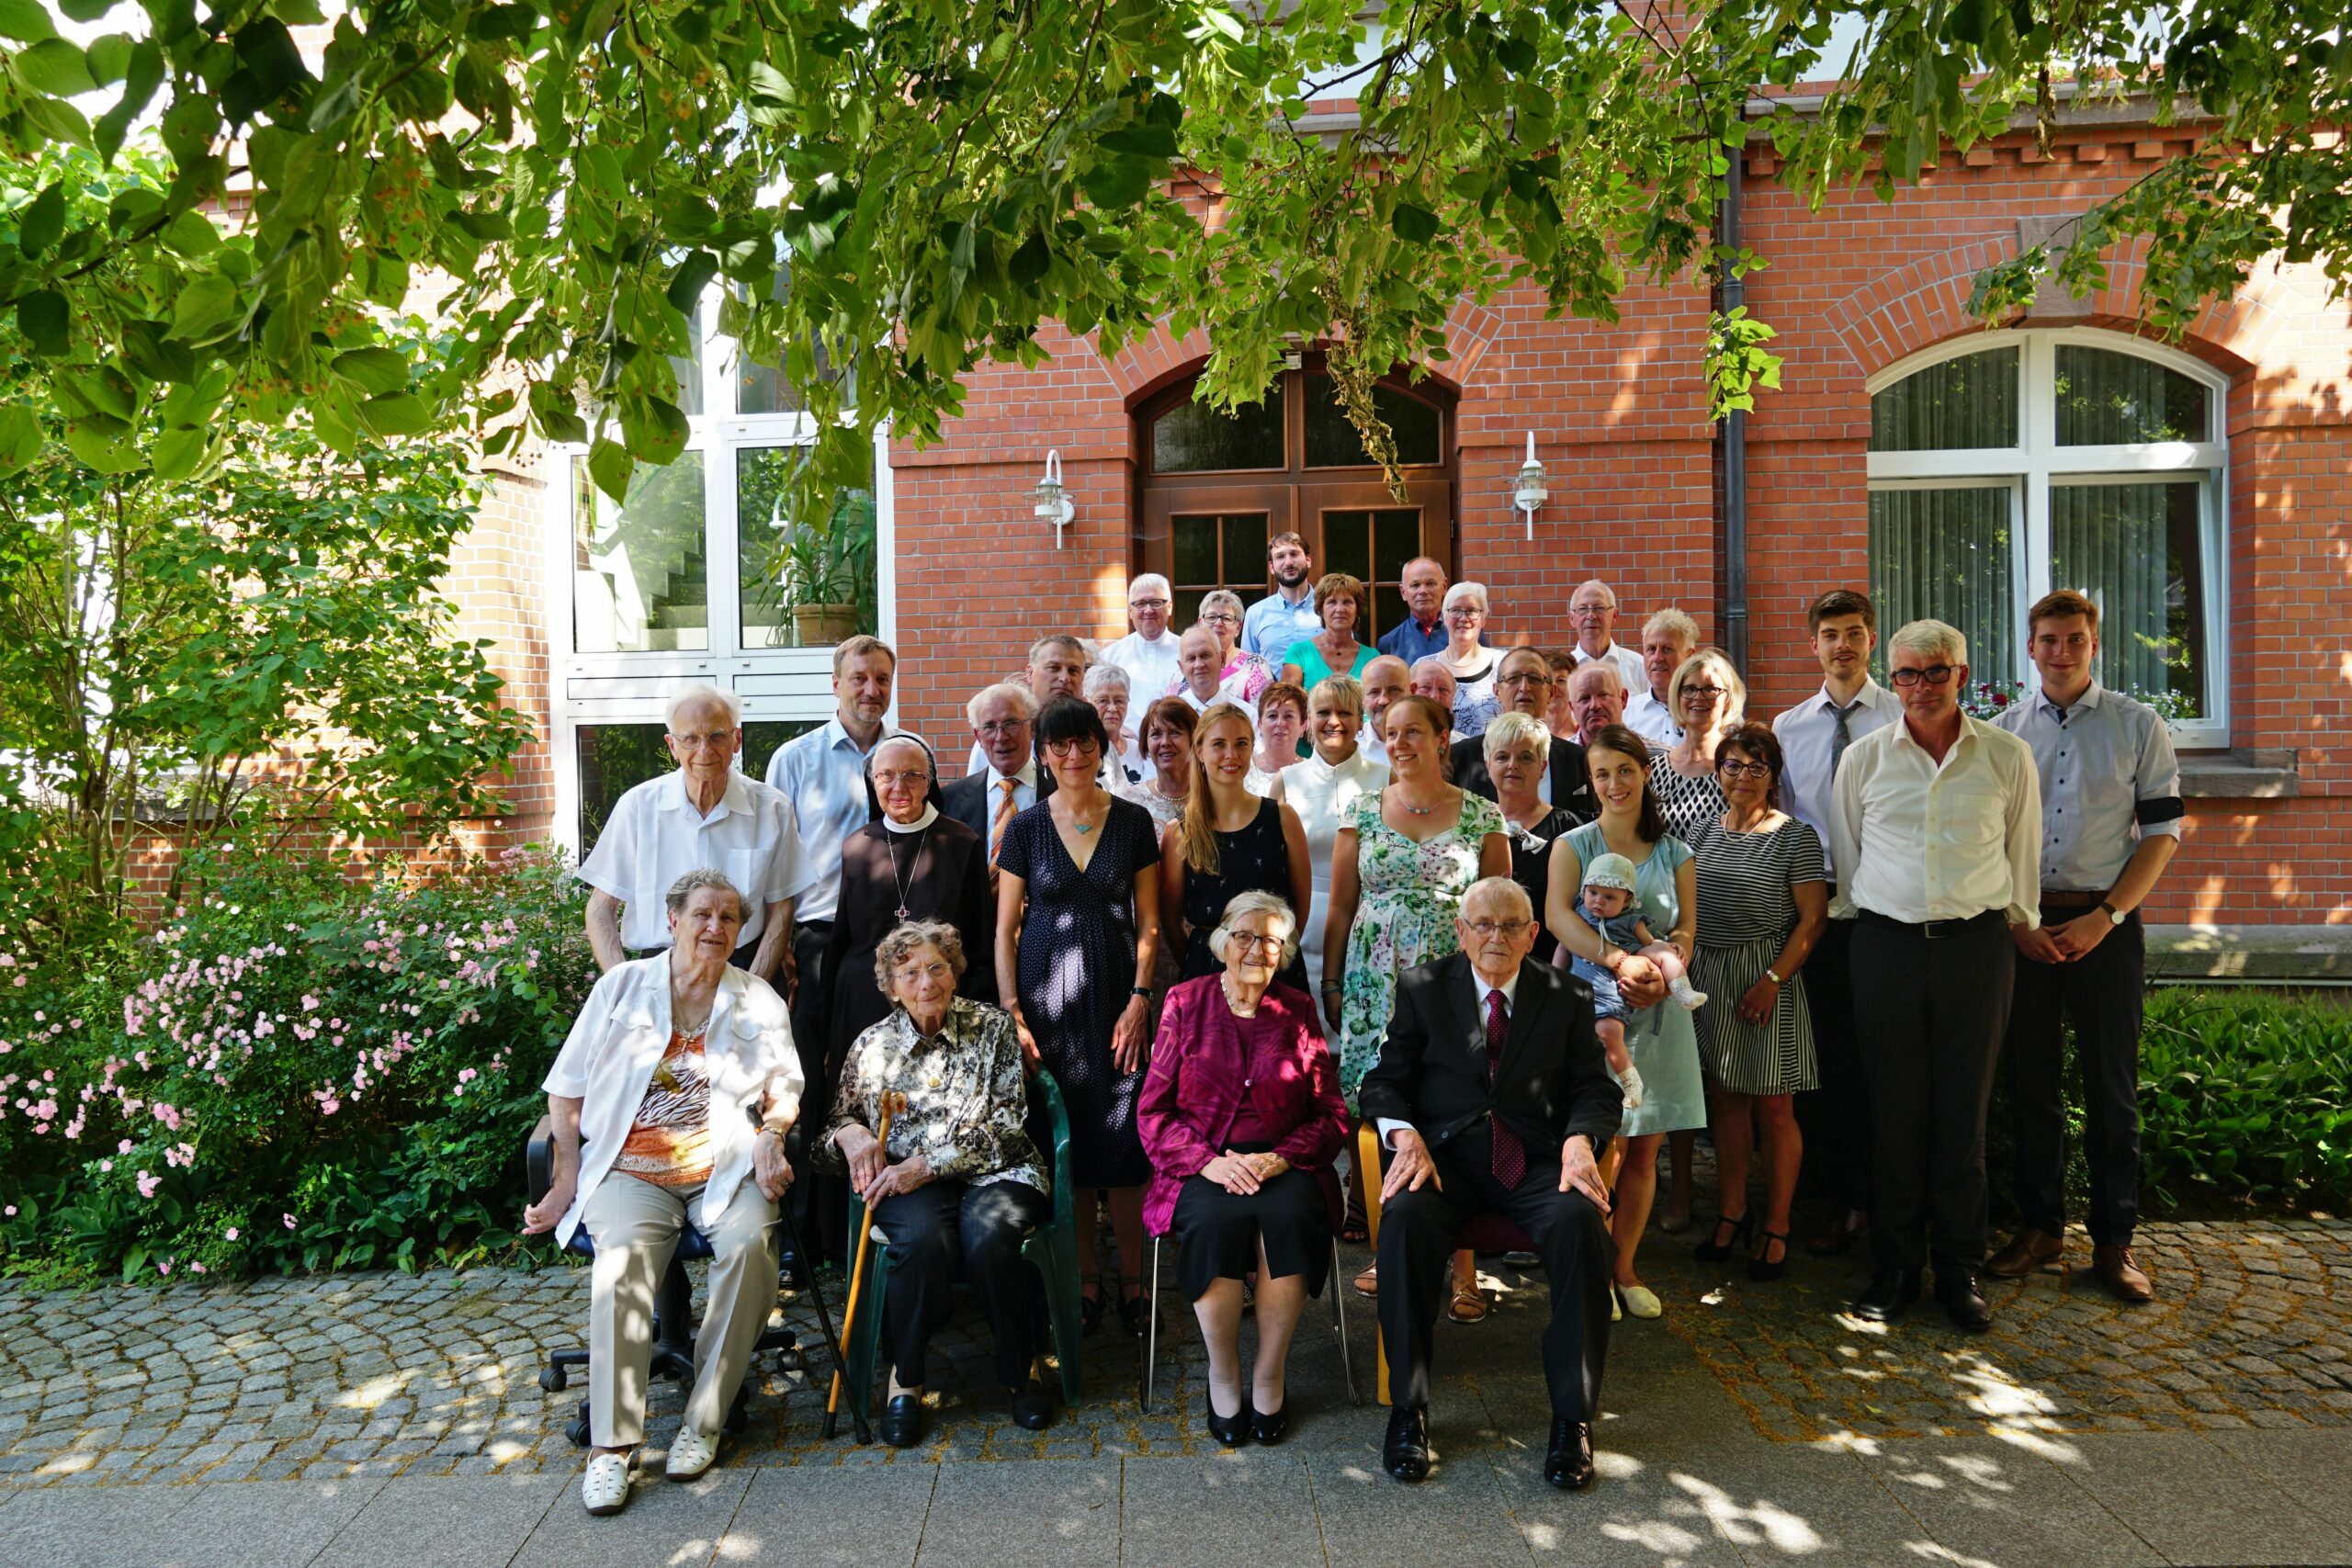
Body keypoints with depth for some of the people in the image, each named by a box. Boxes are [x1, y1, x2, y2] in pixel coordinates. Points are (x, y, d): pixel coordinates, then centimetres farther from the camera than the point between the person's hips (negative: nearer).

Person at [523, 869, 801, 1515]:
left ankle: (703, 1421, -16)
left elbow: (783, 1088, 18)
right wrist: (567, 1181, 3)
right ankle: (610, 1446, -24)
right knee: (623, 1254, -31)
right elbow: (567, 1091, 11)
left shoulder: (760, 1001, 14)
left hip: (725, 1171, 1)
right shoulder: (623, 986, 10)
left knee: (751, 1242, -30)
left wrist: (771, 1135, -5)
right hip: (631, 1171, 0)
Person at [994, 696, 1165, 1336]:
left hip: (1116, 994, 0)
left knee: (1123, 1136, -1)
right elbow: (1005, 930, 4)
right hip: (1047, 997, 0)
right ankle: (1085, 1279, 19)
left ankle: (1131, 1281, 13)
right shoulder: (1025, 828, 2)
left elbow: (1148, 923, 4)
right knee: (1064, 1139, 5)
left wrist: (1138, 1001, -5)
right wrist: (1012, 1014, -4)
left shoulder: (1133, 822, 3)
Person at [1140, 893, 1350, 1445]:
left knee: (1290, 1217, -31)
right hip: (1202, 1163, -1)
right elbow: (1153, 1112, 3)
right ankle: (1223, 1375, -9)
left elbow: (1331, 1114, 7)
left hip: (1284, 1163, 1)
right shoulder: (1185, 1003, 6)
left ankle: (1269, 1376, -11)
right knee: (1216, 1221, -32)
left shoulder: (1299, 1011, 10)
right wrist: (1208, 1161, -14)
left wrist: (1280, 1158, -12)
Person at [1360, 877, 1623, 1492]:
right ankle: (1408, 1407, -18)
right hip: (1444, 1153, 0)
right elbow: (1385, 1080, 5)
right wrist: (1405, 1135, -15)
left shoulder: (1565, 998, 11)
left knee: (1581, 1221, -31)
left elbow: (1594, 1088, 7)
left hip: (1534, 1160, 1)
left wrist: (1580, 1140, -15)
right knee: (1406, 1217, -32)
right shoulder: (1421, 988, 8)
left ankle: (1573, 1417, -17)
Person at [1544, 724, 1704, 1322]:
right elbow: (1557, 916, -14)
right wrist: (1620, 960, -26)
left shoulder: (1674, 855, 12)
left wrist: (1662, 976, -17)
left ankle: (1625, 1267, 21)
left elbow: (1686, 931, 4)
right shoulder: (1574, 845, 2)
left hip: (1654, 1011, 3)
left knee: (1643, 1151, 6)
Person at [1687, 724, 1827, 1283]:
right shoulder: (1706, 832, 9)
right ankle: (1731, 1212, 23)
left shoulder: (1795, 837, -5)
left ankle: (1776, 1229, 13)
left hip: (1766, 978, -4)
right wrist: (1681, 968, 4)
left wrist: (1773, 980, -16)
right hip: (1708, 978, 4)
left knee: (1773, 1107, 1)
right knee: (1727, 1099, 12)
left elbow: (1812, 919, -8)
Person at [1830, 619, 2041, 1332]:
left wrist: (2020, 927, 14)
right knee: (1894, 1110, 5)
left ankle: (1959, 1268, 18)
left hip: (1975, 946, 0)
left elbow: (2022, 854, 11)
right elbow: (1844, 853, 13)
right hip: (1886, 946, 0)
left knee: (1964, 1112, 5)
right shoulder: (1863, 758, 4)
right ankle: (1895, 1266, 17)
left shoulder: (2007, 757, 3)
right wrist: (1855, 916, 13)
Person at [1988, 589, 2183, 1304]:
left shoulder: (2138, 726, 2)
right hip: (2022, 925, 2)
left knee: (2111, 1089, 4)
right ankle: (2040, 1226, 21)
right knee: (2029, 1083, 8)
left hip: (2107, 924, -1)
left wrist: (2102, 918, -10)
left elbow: (2163, 830, 0)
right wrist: (2016, 921, -5)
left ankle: (2113, 1240, 17)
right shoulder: (2003, 731, 6)